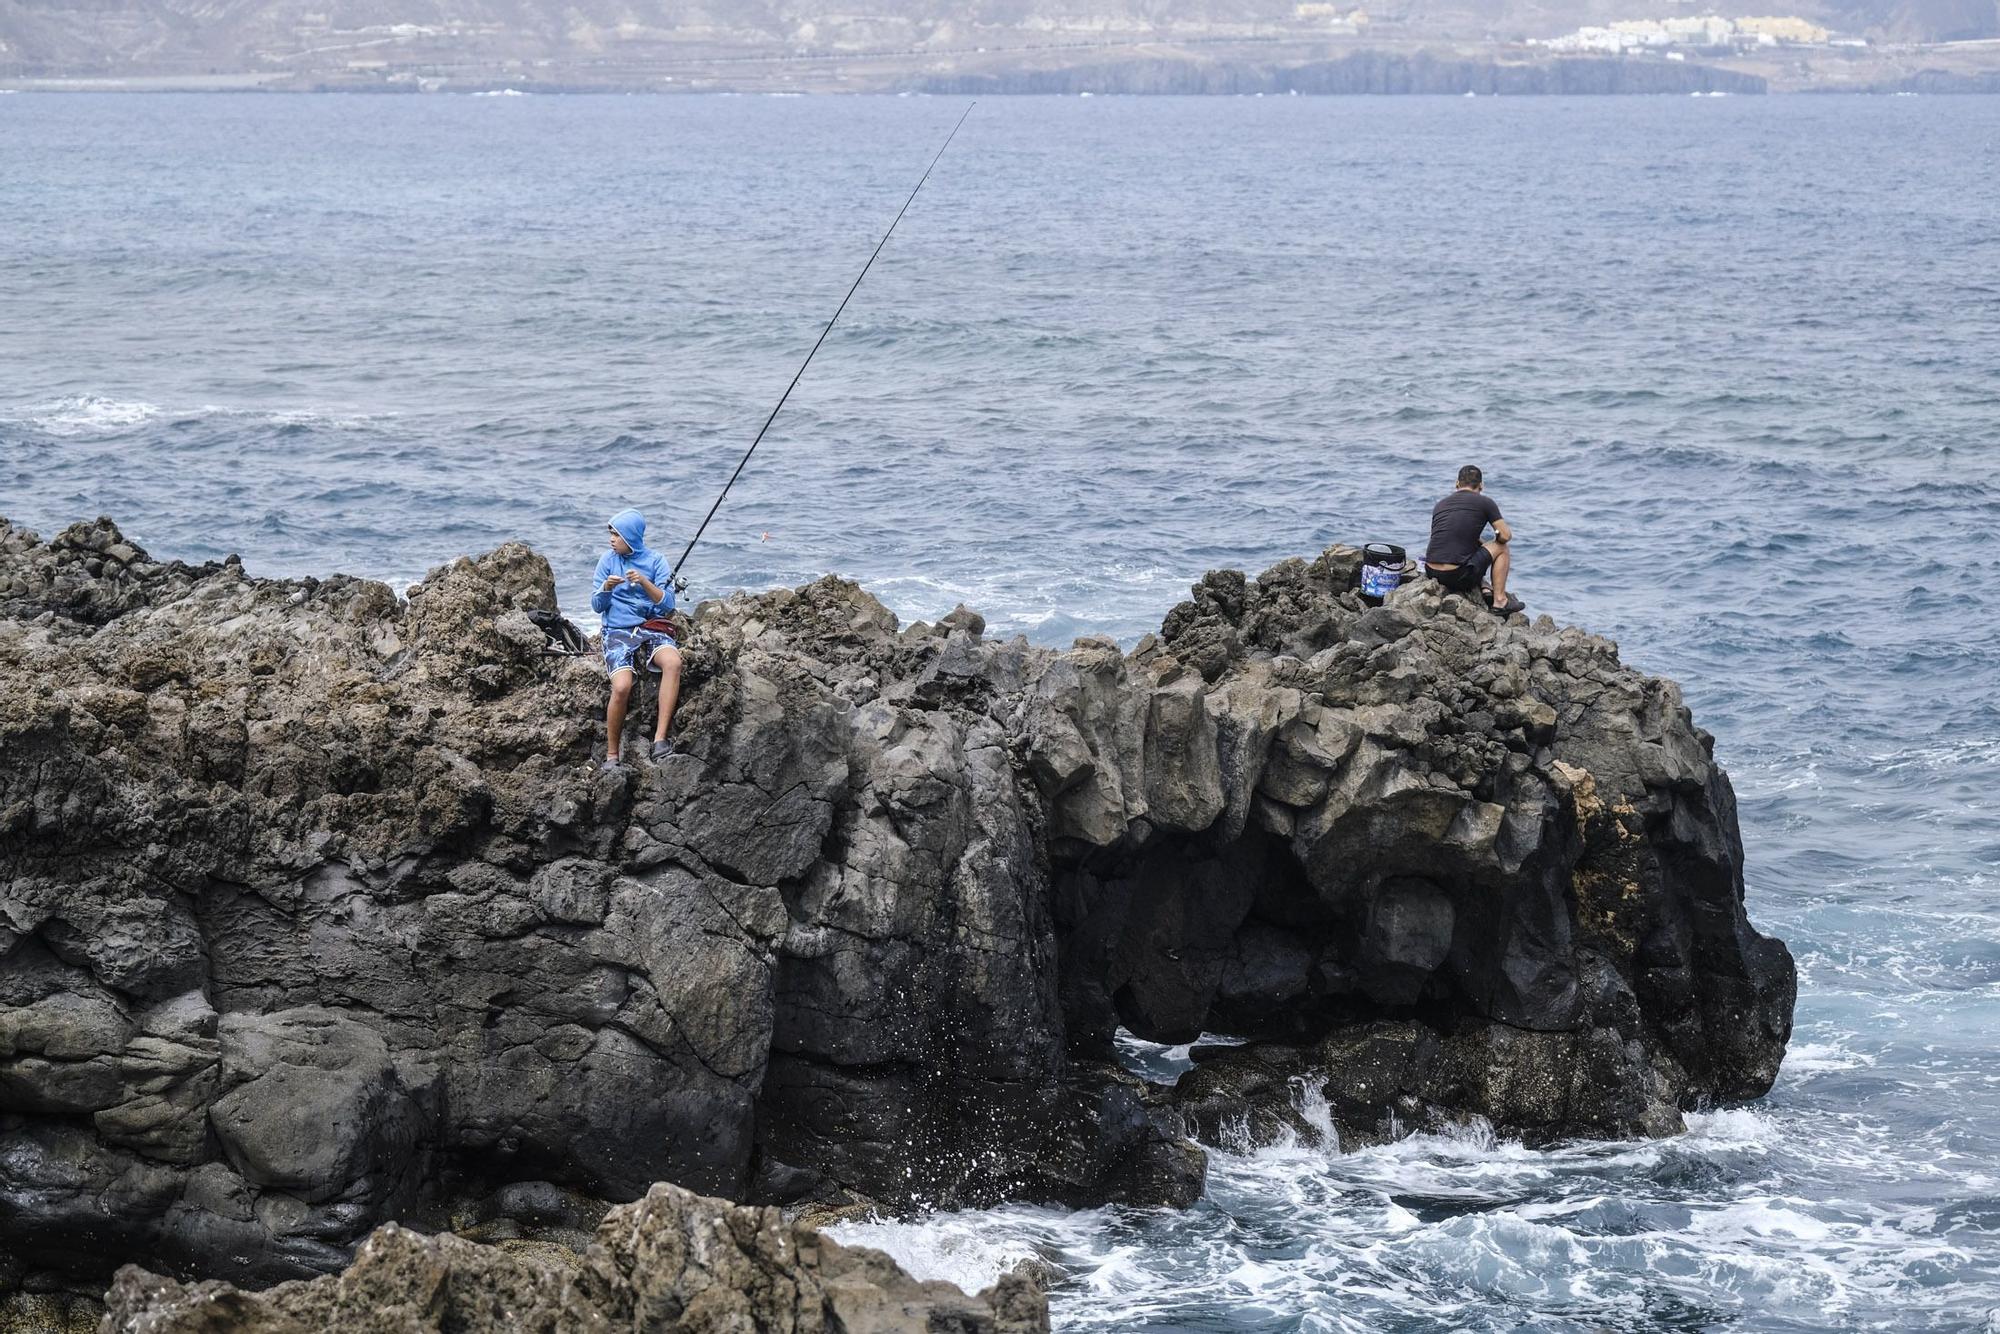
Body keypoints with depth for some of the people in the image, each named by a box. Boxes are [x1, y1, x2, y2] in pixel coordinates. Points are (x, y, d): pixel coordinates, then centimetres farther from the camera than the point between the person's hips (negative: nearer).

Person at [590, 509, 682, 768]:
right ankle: (611, 755, -13)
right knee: (622, 687, -29)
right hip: (618, 631, 0)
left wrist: (645, 582, -18)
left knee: (673, 661, -35)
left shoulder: (655, 561, 5)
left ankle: (660, 740, -36)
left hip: (652, 628, 0)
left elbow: (667, 604, -3)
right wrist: (606, 588, -14)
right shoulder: (608, 560, 7)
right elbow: (597, 606, 7)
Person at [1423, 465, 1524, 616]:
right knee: (1501, 547, 17)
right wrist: (1497, 538, 28)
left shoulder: (1439, 505, 18)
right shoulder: (1484, 503, 2)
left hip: (1431, 573, 6)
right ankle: (1500, 600, 16)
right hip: (1457, 576, -6)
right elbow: (1505, 536, 3)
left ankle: (1478, 591, 26)